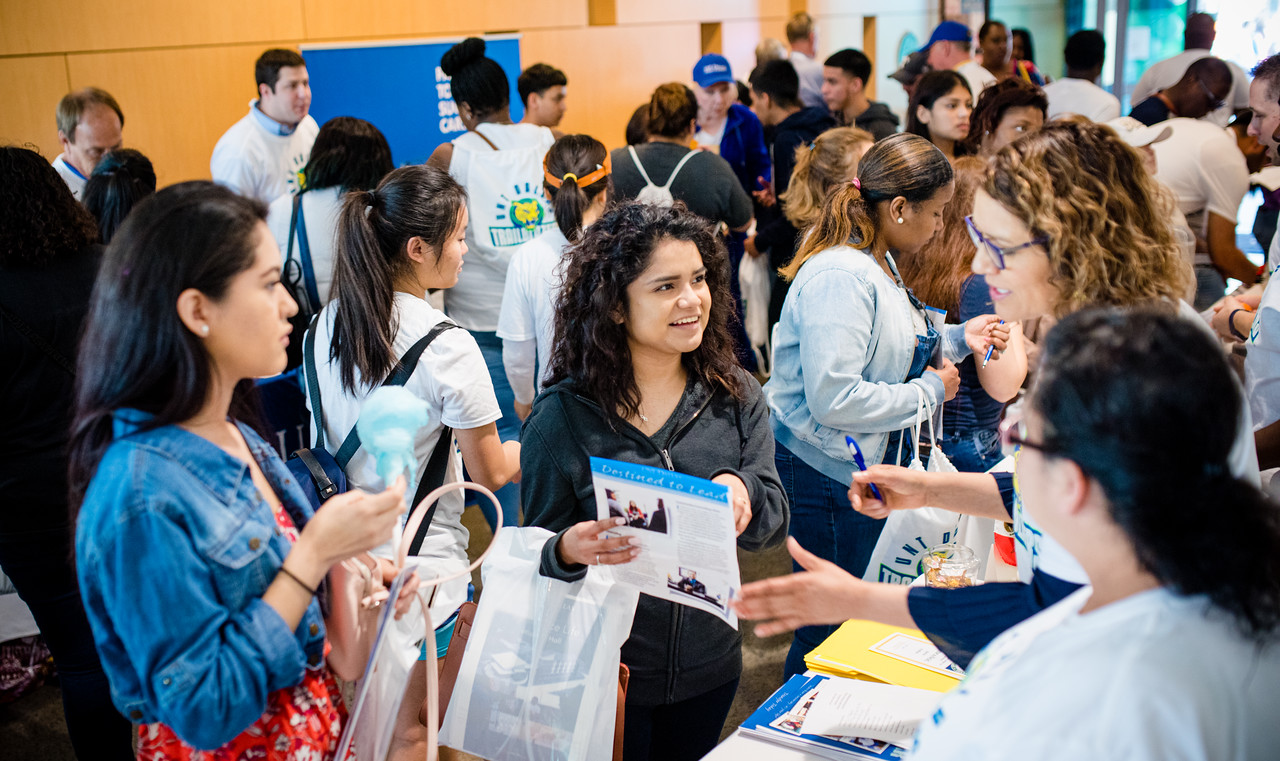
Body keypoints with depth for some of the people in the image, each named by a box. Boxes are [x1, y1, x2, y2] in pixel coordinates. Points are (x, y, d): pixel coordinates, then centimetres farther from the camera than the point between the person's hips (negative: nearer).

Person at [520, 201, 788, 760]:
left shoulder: (737, 396, -3)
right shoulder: (562, 416, -13)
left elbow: (775, 524, -7)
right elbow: (540, 558, -6)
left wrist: (742, 491, -29)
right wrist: (569, 551, -29)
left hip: (710, 666, 4)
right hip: (603, 673, -3)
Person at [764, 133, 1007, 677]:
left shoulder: (878, 265, 10)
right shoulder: (839, 277, -23)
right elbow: (833, 399, -29)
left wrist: (956, 339, 7)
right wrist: (928, 393, -17)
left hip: (867, 465, 10)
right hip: (825, 472, -10)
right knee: (832, 628, 4)